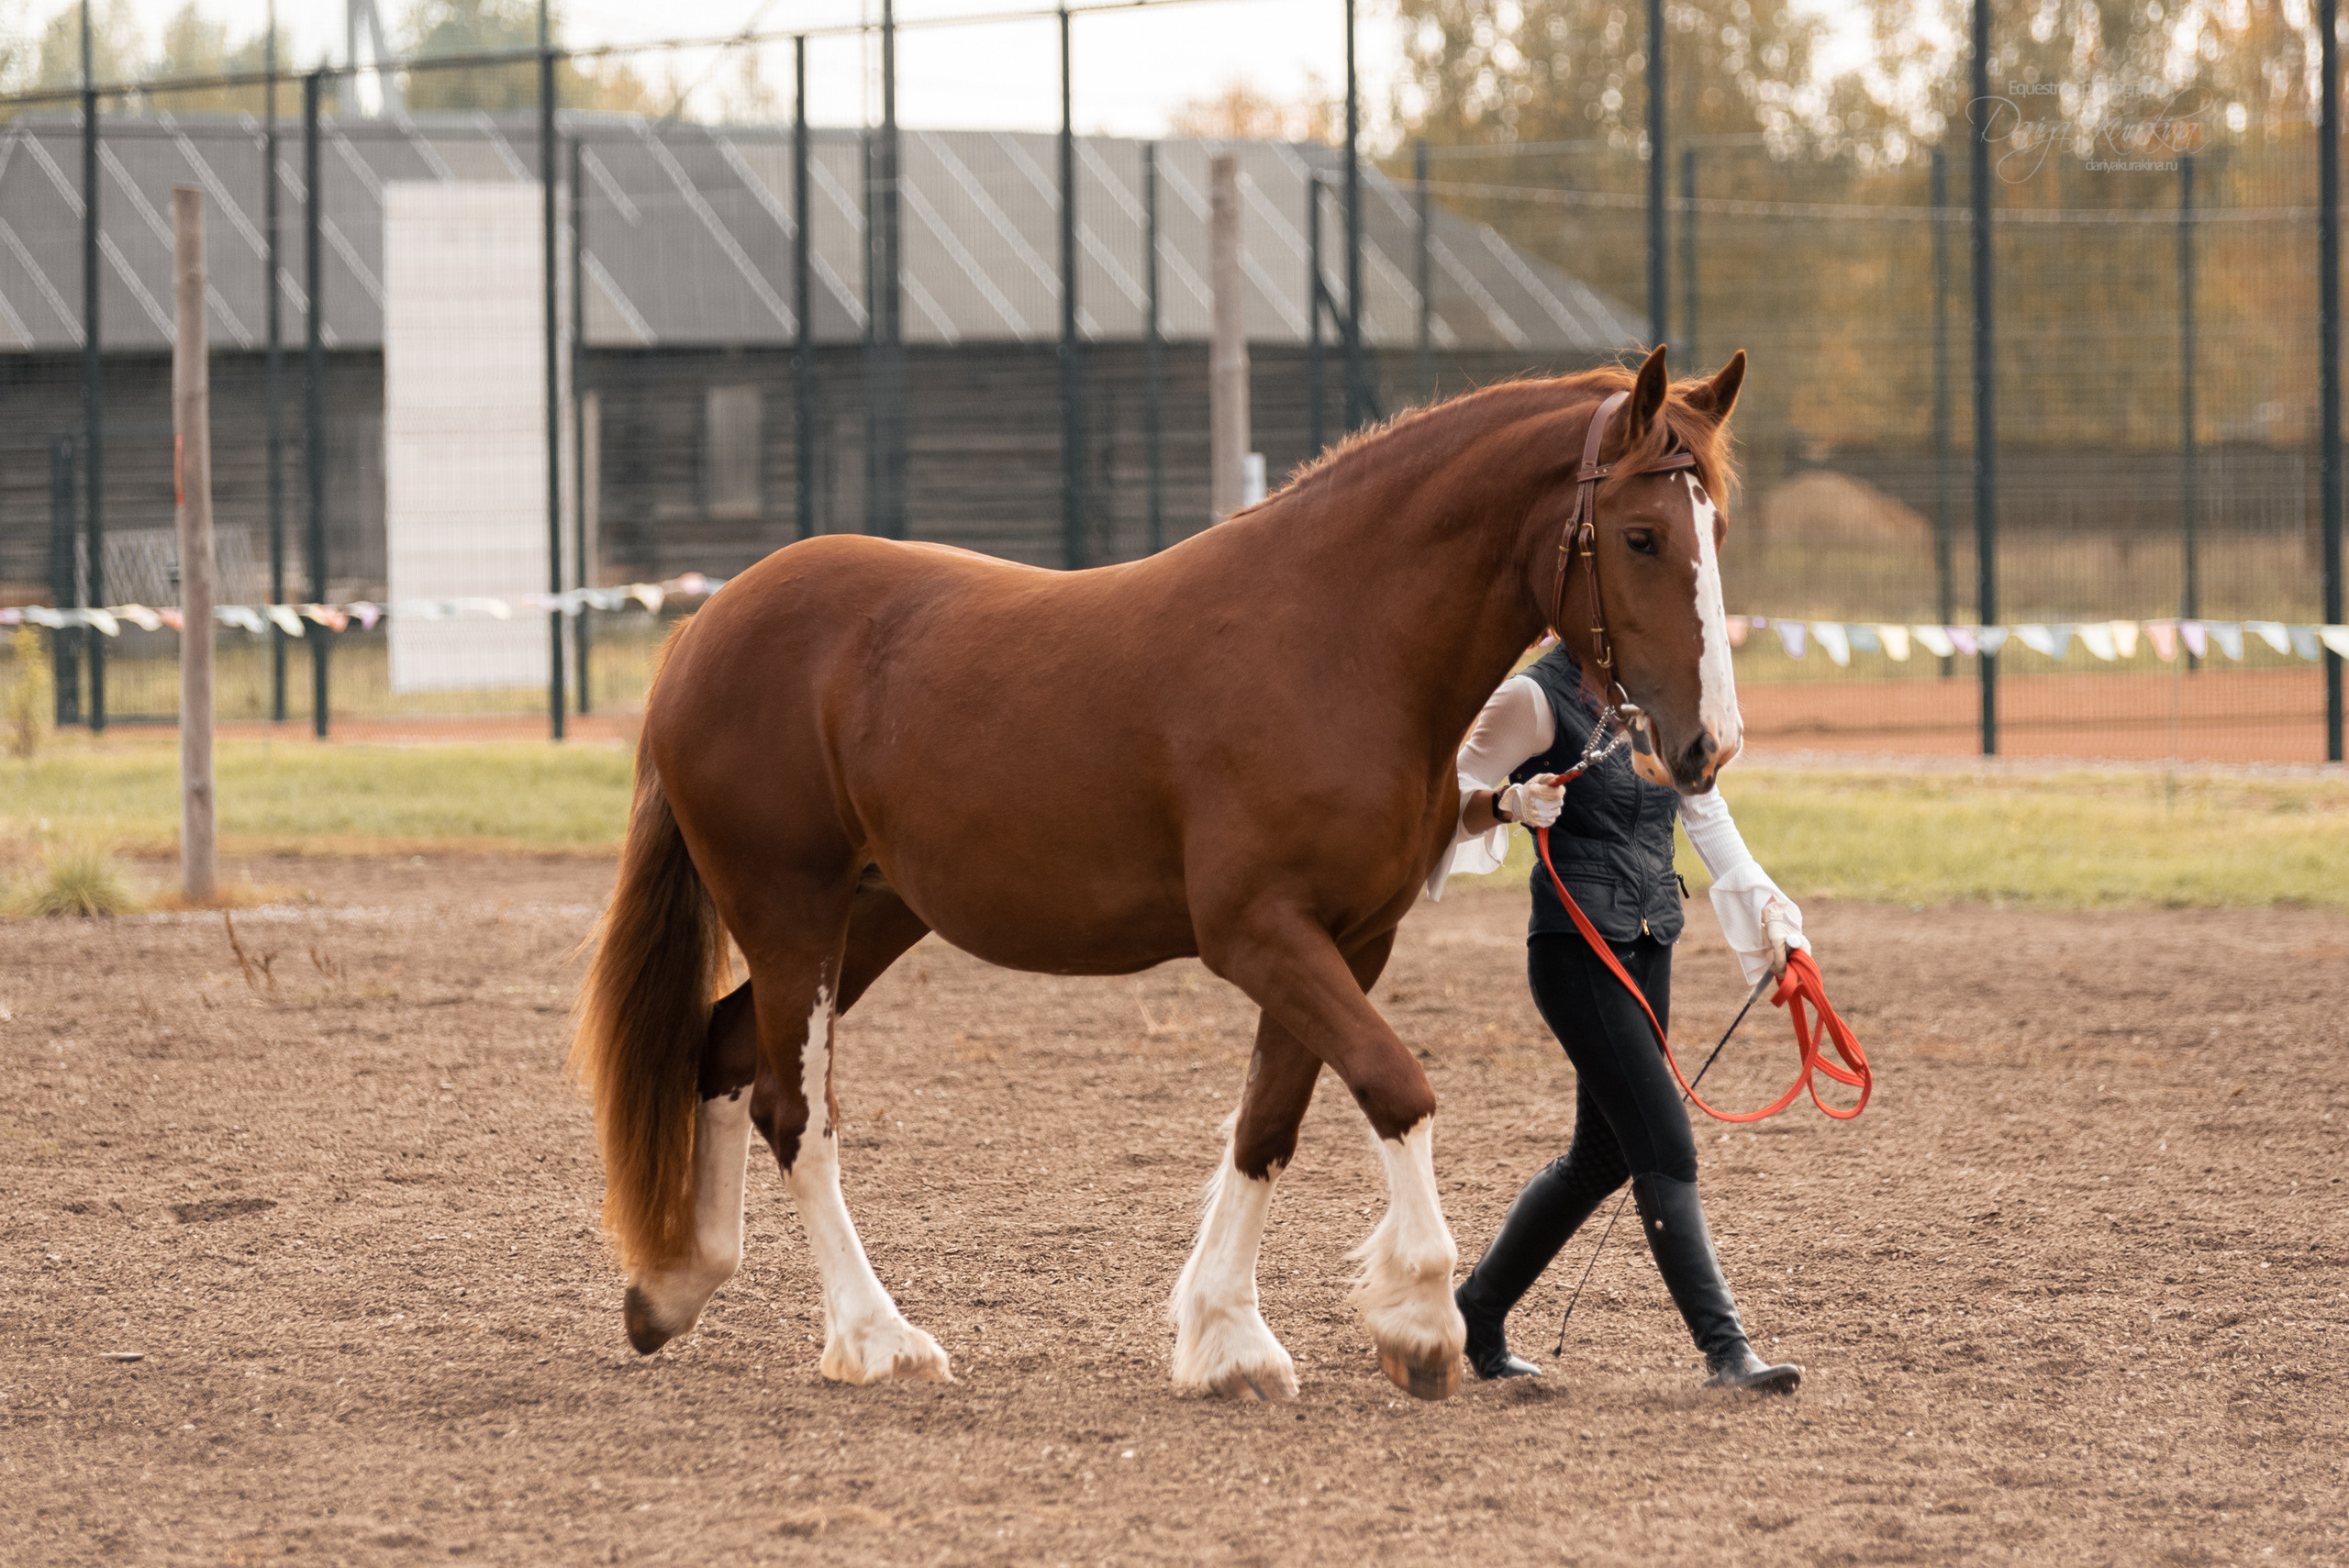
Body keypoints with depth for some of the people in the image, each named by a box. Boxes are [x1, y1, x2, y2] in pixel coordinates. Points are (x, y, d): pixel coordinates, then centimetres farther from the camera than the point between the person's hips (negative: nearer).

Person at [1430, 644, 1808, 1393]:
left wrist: (1766, 916, 15)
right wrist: (1509, 803, -28)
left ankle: (1478, 1308, 30)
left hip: (1648, 950, 8)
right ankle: (1724, 1349, -15)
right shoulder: (1537, 698, -9)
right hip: (1575, 952, -8)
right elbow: (1453, 799, -7)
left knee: (1603, 1156, 14)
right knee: (1665, 1147, -13)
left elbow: (1705, 811, 19)